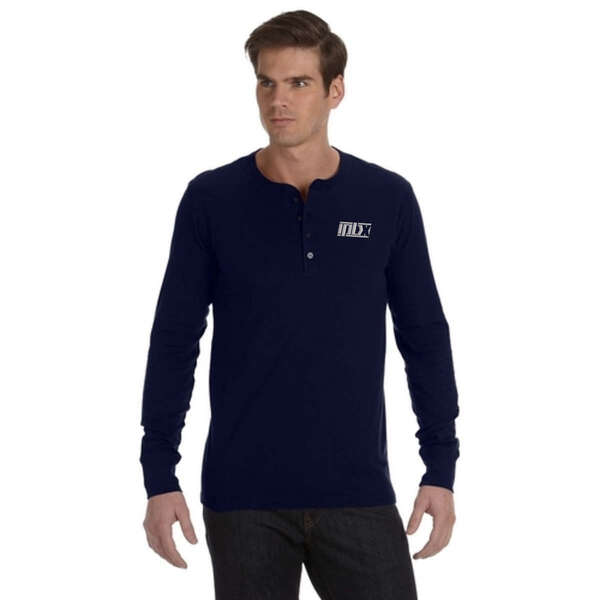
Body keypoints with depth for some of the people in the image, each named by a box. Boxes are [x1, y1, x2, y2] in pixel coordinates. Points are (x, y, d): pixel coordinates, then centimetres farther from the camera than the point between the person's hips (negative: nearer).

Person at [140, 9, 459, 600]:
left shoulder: (388, 200, 2)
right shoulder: (211, 199, 0)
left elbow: (425, 339, 6)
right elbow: (173, 341, 1)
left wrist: (441, 469, 1)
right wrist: (159, 476, -4)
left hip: (358, 493, 1)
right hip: (244, 498, 0)